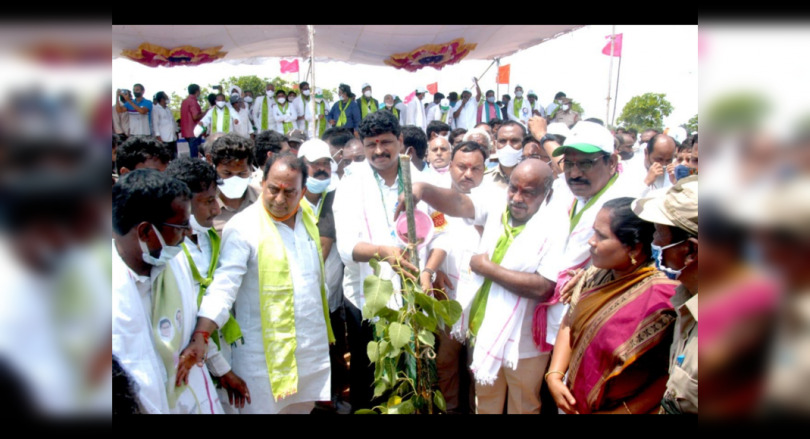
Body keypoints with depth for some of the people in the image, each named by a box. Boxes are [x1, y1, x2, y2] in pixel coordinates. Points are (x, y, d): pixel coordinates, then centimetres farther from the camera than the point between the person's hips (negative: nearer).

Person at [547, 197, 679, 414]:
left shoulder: (662, 299, -25)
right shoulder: (596, 275, -7)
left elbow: (674, 375, -21)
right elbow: (570, 323, 1)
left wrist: (625, 411, -19)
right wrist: (554, 375, -10)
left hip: (612, 408, -5)